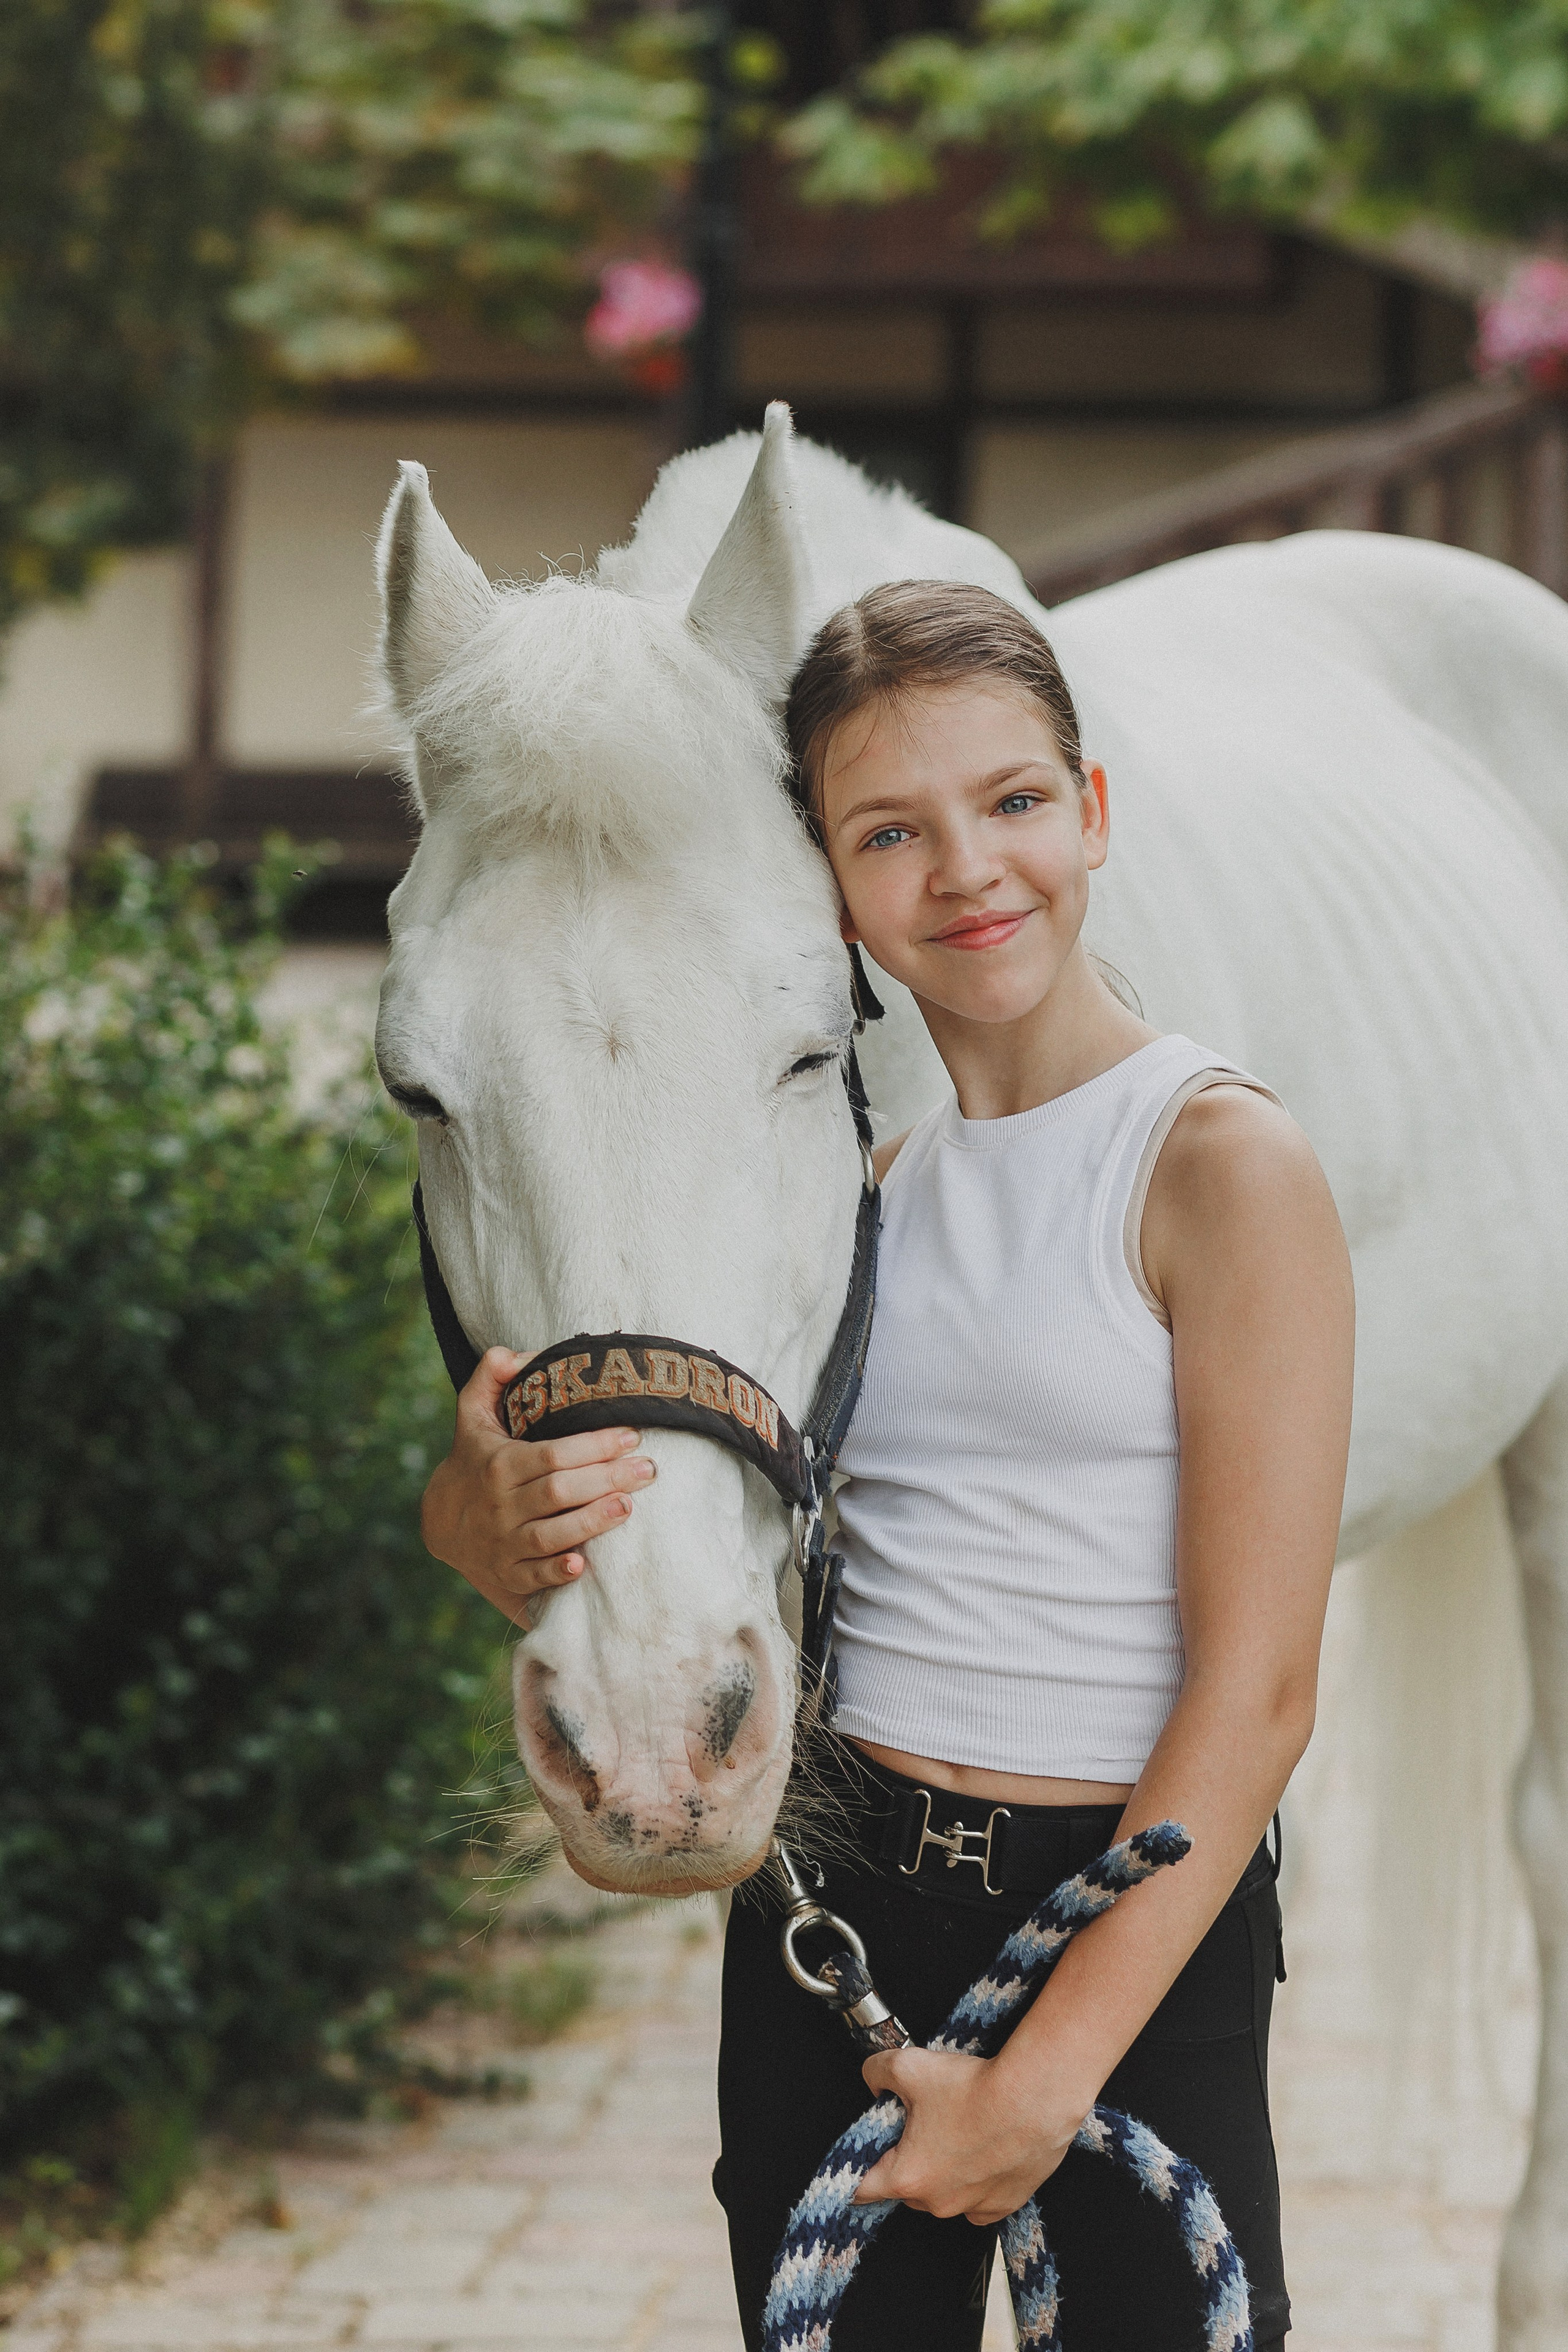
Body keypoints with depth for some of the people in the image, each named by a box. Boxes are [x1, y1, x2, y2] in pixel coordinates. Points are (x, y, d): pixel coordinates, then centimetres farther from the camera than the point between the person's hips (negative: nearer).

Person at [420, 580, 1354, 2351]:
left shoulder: (1225, 1167, -9)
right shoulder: (856, 1175, 7)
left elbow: (1257, 1691, -13)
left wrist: (1053, 2068, -17)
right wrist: (496, 1511, -18)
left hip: (1139, 1930, -5)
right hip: (831, 1910, 5)